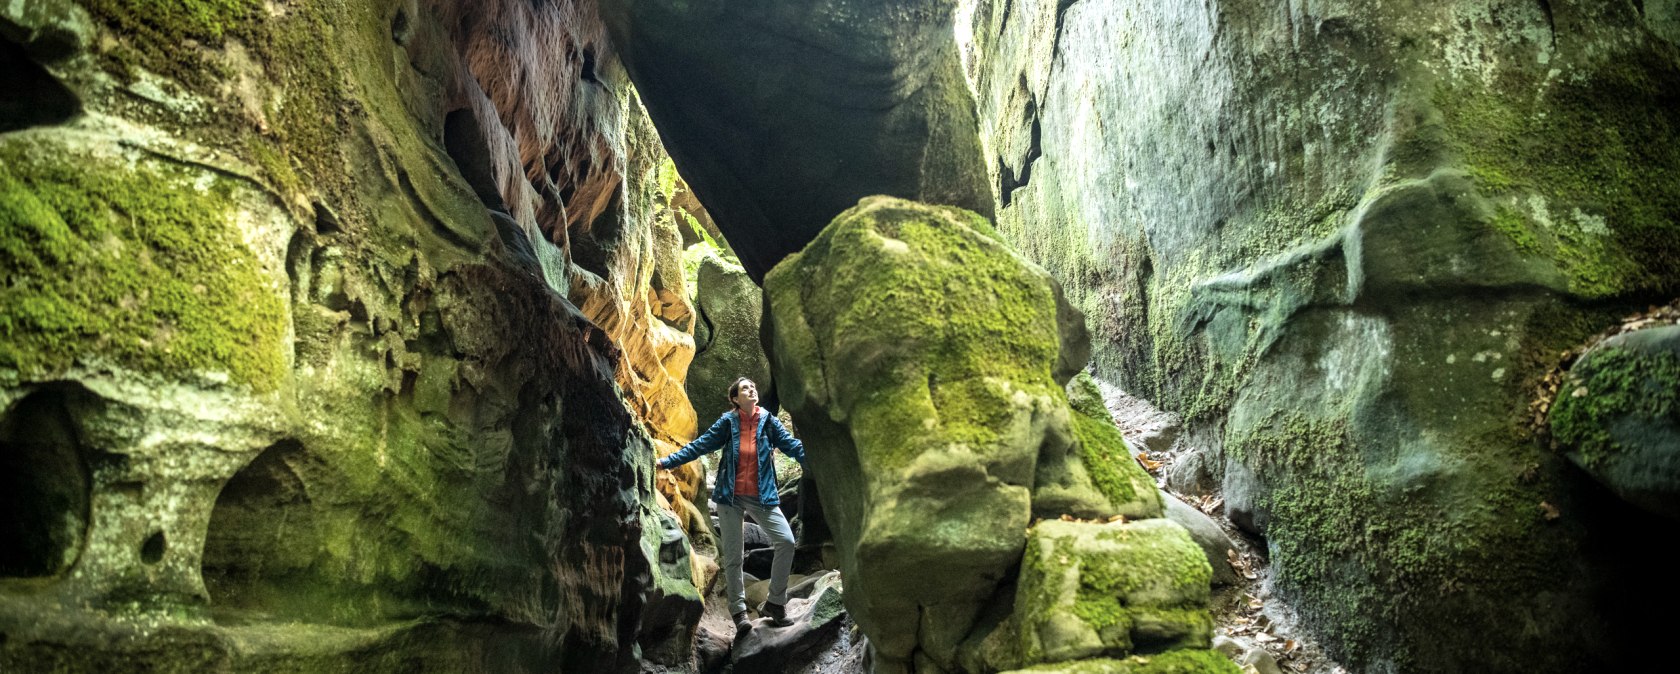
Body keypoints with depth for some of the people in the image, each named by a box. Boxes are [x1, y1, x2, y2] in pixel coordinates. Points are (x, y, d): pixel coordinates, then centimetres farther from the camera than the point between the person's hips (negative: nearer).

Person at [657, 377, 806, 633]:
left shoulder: (769, 422, 1)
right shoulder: (727, 423, -1)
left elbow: (794, 446, 0)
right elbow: (699, 445, 0)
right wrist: (668, 461, -4)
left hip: (762, 497, 1)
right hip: (730, 497, -1)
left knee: (786, 541, -12)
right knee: (732, 555, 3)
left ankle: (775, 602, 4)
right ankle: (739, 611, 16)